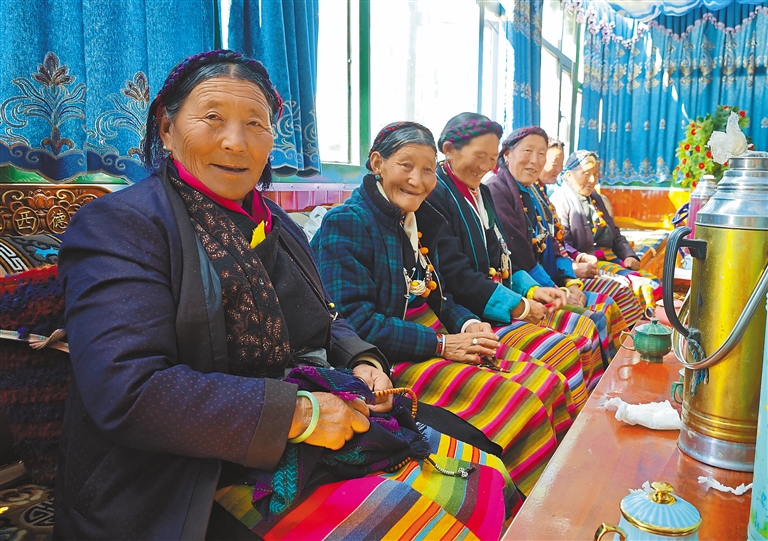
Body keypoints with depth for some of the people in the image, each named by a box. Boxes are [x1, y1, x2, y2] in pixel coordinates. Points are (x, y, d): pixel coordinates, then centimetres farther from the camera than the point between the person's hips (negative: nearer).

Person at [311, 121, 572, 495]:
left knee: (549, 385, -4)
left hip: (434, 341, 9)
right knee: (514, 403, -20)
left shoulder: (422, 219, 14)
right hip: (388, 362, -8)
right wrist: (441, 344, -19)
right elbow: (353, 320, -19)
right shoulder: (346, 223, -11)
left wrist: (468, 324, -3)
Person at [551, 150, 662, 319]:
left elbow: (615, 235, 23)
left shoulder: (595, 198, 23)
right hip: (587, 264, -9)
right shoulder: (560, 199, -6)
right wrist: (581, 258, -34)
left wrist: (629, 255, 5)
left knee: (653, 284, -7)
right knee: (636, 286, -25)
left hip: (611, 259, 9)